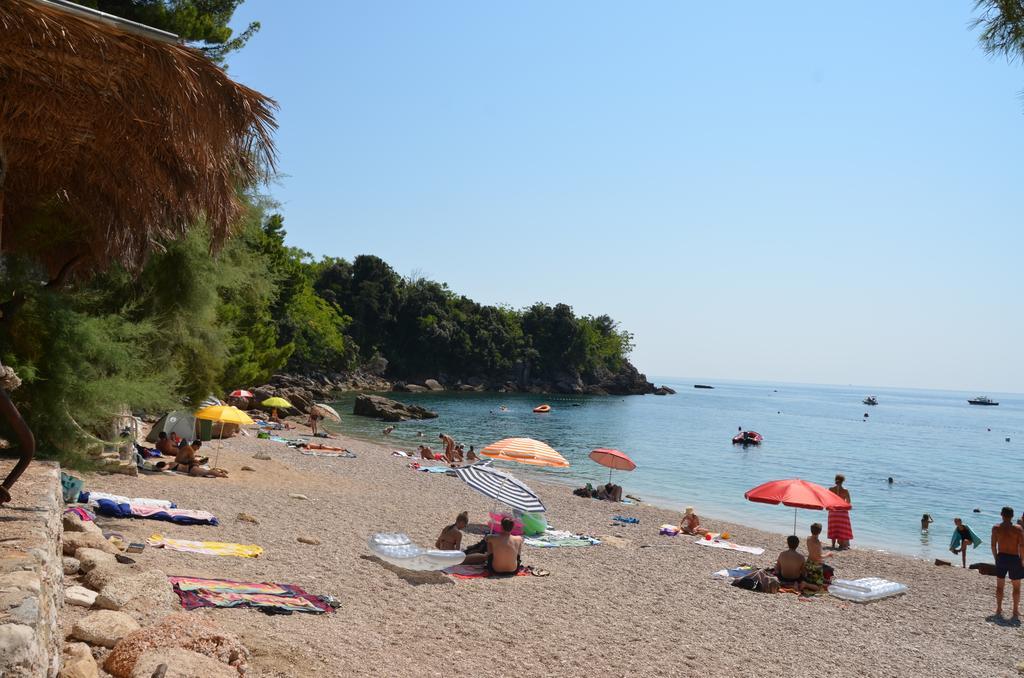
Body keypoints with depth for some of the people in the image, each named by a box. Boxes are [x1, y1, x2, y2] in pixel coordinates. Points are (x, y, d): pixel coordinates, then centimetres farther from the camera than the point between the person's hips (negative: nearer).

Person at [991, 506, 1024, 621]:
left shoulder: (996, 528, -3)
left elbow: (993, 545, -2)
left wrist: (996, 558, 10)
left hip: (1001, 558, 2)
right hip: (1014, 559, -2)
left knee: (1000, 586, 13)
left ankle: (999, 610, 16)